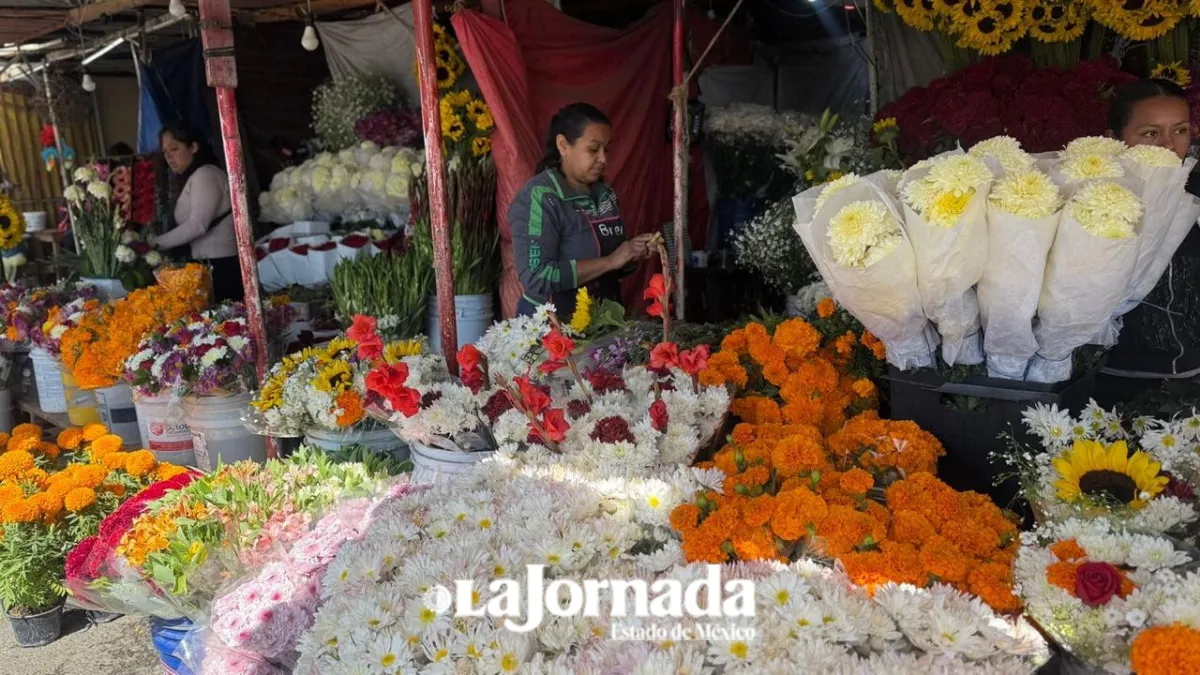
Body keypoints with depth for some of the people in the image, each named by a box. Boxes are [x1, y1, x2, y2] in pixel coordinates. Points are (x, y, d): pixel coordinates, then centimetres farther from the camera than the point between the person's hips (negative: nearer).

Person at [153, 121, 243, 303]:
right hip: (209, 265, 8)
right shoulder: (190, 179, 21)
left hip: (222, 265, -8)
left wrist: (154, 244, -11)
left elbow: (197, 225, -15)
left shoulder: (205, 174, -6)